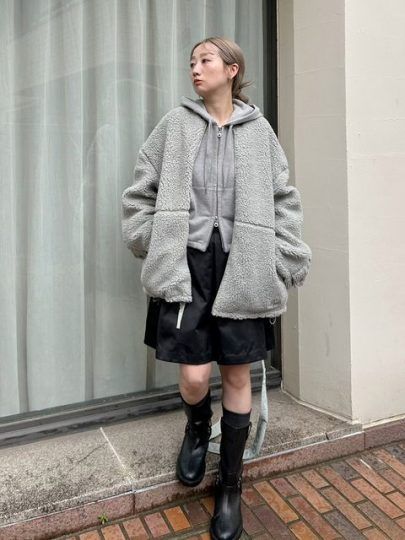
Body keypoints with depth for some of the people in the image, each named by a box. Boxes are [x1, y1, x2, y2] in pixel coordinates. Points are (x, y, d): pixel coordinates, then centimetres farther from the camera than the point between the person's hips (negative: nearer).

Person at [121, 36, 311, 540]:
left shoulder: (258, 129, 7)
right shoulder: (175, 124, 6)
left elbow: (284, 200, 7)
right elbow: (140, 191, 9)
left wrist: (283, 262, 0)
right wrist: (153, 246, 2)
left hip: (242, 269, 1)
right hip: (187, 264, 0)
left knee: (237, 375, 6)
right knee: (194, 376, -5)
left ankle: (230, 487, 25)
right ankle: (197, 429, 35)